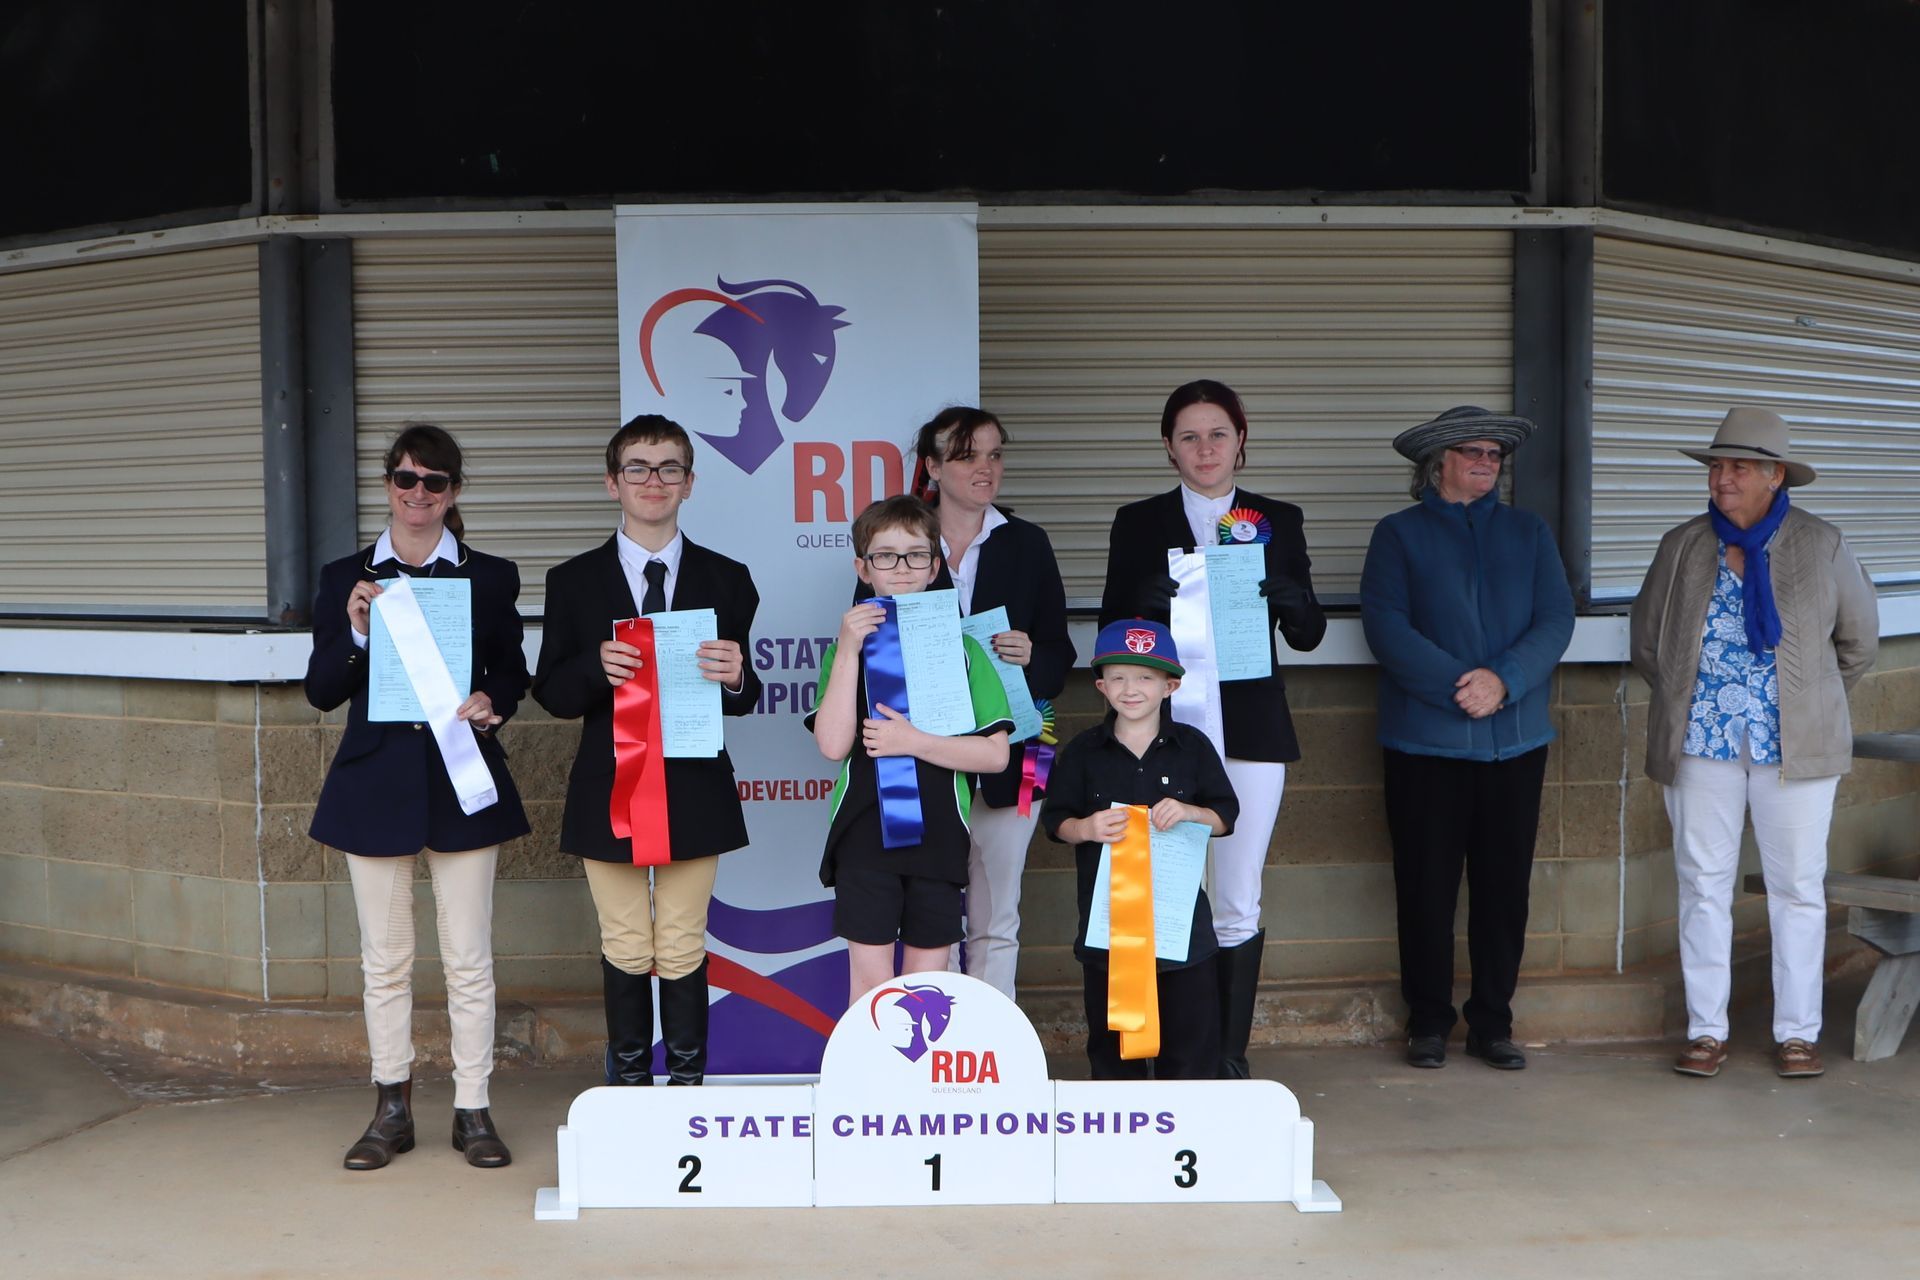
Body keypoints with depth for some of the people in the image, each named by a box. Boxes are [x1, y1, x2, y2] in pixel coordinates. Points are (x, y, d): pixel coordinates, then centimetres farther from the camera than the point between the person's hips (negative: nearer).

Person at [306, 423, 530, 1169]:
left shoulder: (490, 578, 5)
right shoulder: (345, 580, 5)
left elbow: (513, 673, 11)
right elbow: (322, 691, 2)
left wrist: (492, 703, -11)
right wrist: (356, 633, -15)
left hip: (463, 784, -1)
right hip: (375, 788, 1)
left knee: (469, 960, 3)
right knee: (385, 960, 9)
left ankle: (473, 1110, 14)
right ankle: (391, 1110, 21)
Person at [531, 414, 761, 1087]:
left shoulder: (726, 579, 5)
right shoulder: (574, 582, 3)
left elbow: (743, 698, 5)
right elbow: (551, 694, 0)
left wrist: (734, 678, -18)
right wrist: (596, 668, -20)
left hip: (694, 788, 0)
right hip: (609, 790, 0)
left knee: (683, 949, 6)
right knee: (625, 950, 8)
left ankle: (688, 1086, 18)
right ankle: (629, 1083, 22)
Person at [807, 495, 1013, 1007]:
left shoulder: (961, 649, 5)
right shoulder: (847, 646, 4)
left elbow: (995, 753, -1)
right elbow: (833, 744, -10)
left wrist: (915, 742, -13)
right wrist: (849, 651, -14)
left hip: (939, 834, 1)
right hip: (864, 831, -1)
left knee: (928, 980, 7)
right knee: (871, 982, 0)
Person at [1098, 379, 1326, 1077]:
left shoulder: (1279, 521, 9)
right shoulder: (1138, 523, 6)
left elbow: (1310, 634, 9)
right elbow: (1112, 632, 4)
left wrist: (1288, 599, -12)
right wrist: (1147, 601, -17)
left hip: (1251, 730, 1)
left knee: (1238, 906, 4)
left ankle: (1229, 1055, 14)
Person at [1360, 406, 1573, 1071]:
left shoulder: (1529, 532, 13)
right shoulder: (1399, 534, 4)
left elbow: (1556, 618, 2)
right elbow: (1386, 626, -8)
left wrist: (1503, 681, -15)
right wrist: (1458, 686, -18)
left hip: (1516, 740, 3)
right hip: (1426, 741, -3)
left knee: (1504, 885, 6)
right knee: (1427, 885, 2)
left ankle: (1492, 1022, 17)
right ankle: (1428, 1021, 15)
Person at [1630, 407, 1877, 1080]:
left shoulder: (1821, 546, 3)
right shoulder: (1681, 547, 5)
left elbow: (1859, 639, 14)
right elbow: (1646, 640, 15)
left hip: (1795, 747, -1)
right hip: (1701, 743, 1)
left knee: (1797, 886, 4)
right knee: (1703, 884, 4)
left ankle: (1797, 1032, 15)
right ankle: (1706, 1030, 13)